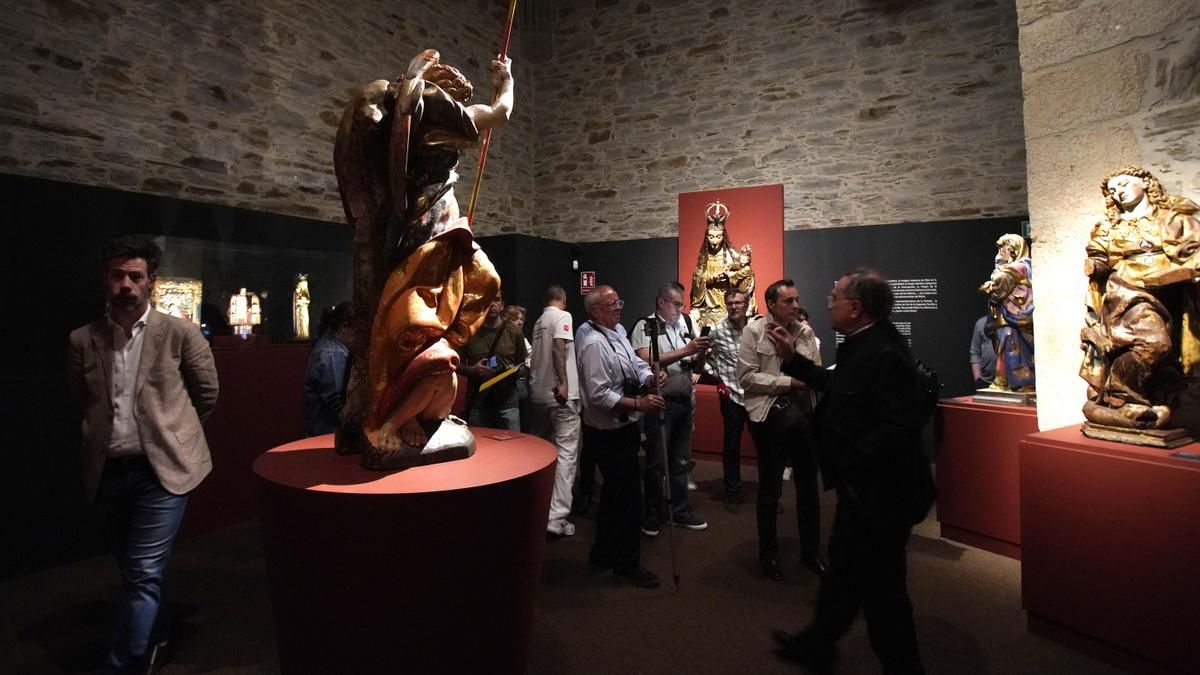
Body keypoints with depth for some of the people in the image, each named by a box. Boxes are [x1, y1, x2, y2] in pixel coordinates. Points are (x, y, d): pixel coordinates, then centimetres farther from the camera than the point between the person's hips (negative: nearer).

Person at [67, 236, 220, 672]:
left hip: (162, 468, -4)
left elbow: (207, 393, 3)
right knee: (132, 571, 21)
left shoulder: (180, 333, -7)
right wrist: (101, 438, 13)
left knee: (143, 574, -7)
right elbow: (80, 402, 17)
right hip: (110, 471, 5)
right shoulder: (83, 340, 2)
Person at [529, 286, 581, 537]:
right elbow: (559, 347, -22)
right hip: (560, 394, -8)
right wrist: (563, 383, -26)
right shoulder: (563, 316, -6)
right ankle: (557, 517, -9)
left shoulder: (539, 321, 15)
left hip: (538, 392, 8)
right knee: (565, 453, -6)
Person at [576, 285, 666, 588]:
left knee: (615, 493, 21)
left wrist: (650, 377, -5)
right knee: (628, 496, 2)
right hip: (609, 433, -10)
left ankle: (603, 555, 38)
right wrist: (639, 403, -25)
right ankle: (627, 563, 21)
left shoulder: (619, 331, 8)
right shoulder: (594, 344, -21)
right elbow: (599, 395, -25)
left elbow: (635, 363, 16)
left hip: (623, 427, 10)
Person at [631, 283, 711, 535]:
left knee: (680, 460, 15)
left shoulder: (683, 327, 12)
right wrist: (686, 350, -22)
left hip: (684, 401, 6)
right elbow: (647, 361, -22)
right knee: (657, 462, 5)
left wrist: (701, 352, -6)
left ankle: (680, 511, 27)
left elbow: (691, 362, 16)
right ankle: (653, 514, 19)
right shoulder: (645, 326, -8)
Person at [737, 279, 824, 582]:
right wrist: (789, 381, -17)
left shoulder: (805, 331, 5)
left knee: (809, 486, 15)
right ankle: (768, 554, 28)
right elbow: (746, 377, -13)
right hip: (769, 415, -4)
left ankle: (811, 551, 34)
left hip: (803, 413, 4)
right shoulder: (754, 330, -7)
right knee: (770, 490, 10)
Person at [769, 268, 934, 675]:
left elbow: (899, 429, -32)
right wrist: (792, 358, 16)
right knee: (842, 568, 24)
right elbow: (837, 386, 19)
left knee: (880, 589, 8)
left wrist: (847, 462, -22)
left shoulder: (885, 354, -27)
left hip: (879, 493, -11)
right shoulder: (863, 345, 5)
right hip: (861, 488, 11)